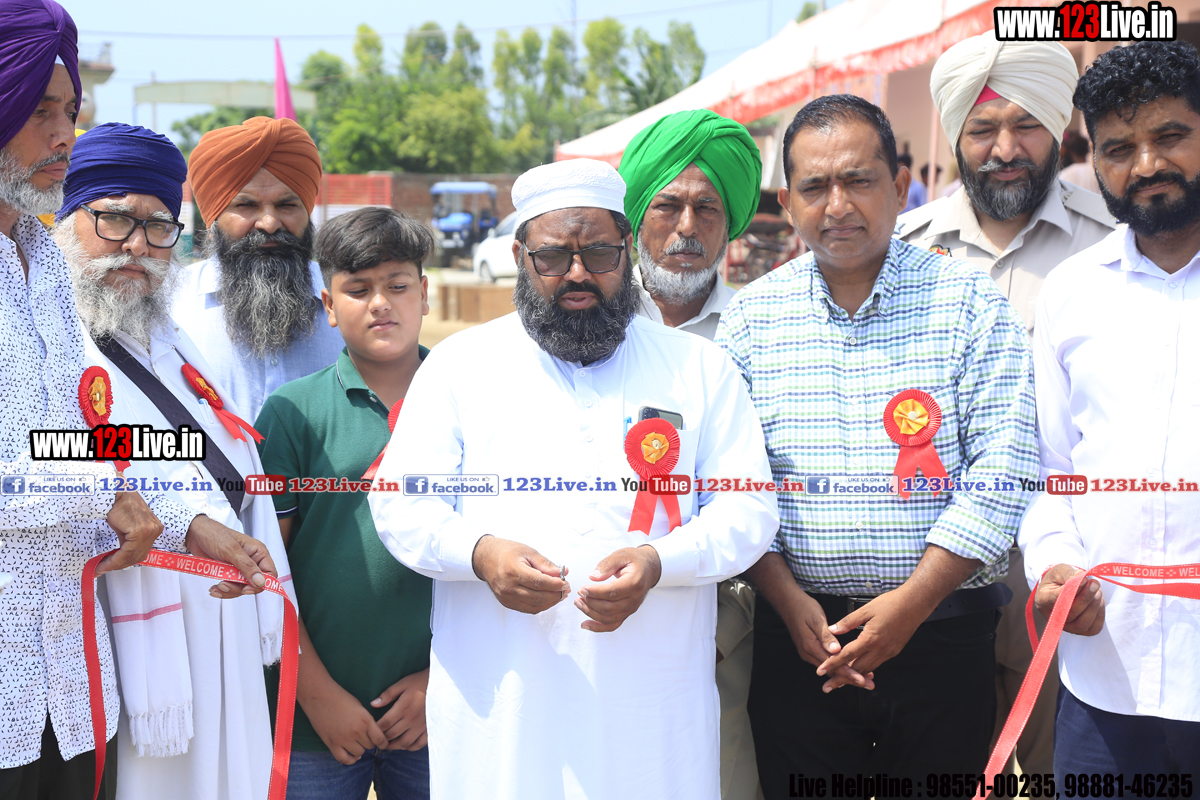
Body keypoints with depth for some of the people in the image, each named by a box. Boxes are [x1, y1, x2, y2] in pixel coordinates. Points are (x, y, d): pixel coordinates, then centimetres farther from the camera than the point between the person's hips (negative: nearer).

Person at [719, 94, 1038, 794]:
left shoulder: (969, 301, 0)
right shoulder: (752, 316, 5)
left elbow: (1004, 468, -7)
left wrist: (912, 601, -13)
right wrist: (789, 599, -9)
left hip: (943, 626, -1)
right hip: (797, 629, 1)